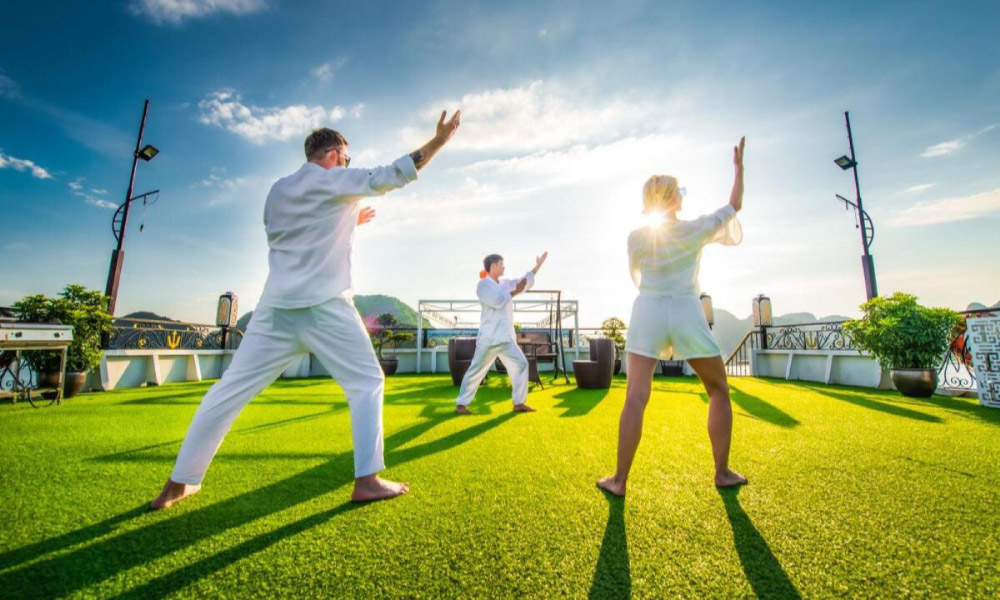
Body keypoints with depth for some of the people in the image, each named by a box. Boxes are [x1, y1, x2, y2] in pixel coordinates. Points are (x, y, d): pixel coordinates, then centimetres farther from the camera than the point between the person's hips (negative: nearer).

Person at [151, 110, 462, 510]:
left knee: (230, 391, 14)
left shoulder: (278, 190, 19)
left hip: (277, 307, 6)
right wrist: (439, 139, 4)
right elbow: (394, 174, -1)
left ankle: (179, 483, 23)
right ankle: (366, 480, 4)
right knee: (367, 382, 6)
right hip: (325, 307, -5)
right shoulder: (337, 183, 3)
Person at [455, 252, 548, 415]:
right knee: (476, 370, -2)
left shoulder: (505, 283, 15)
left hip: (506, 338, 7)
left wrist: (538, 265, 22)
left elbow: (525, 281, 24)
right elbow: (497, 301, -22)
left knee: (521, 364, 4)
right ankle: (461, 404, 11)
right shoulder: (483, 284, -8)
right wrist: (515, 292, -10)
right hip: (489, 338, -7)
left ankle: (519, 403, 13)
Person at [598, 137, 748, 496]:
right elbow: (735, 205, 21)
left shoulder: (635, 237, 5)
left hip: (648, 312, 1)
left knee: (635, 398, -4)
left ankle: (620, 480, -1)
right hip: (688, 315, 0)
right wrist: (739, 165, 31)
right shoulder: (697, 229, 3)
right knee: (719, 392, 19)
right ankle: (722, 473, 25)